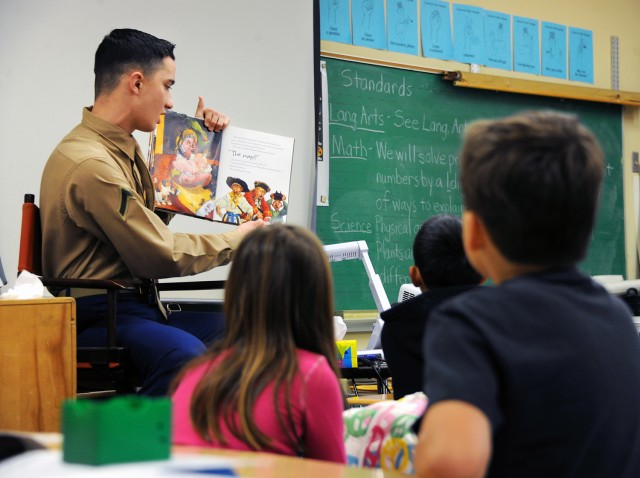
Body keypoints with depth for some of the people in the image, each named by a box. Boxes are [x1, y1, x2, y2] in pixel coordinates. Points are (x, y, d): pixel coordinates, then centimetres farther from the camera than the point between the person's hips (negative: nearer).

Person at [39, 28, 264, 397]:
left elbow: (154, 217, 30)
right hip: (95, 319, -10)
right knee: (184, 353, -36)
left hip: (137, 306, 10)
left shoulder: (121, 146, 14)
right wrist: (234, 242, 0)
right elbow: (163, 255, -15)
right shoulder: (91, 162, -19)